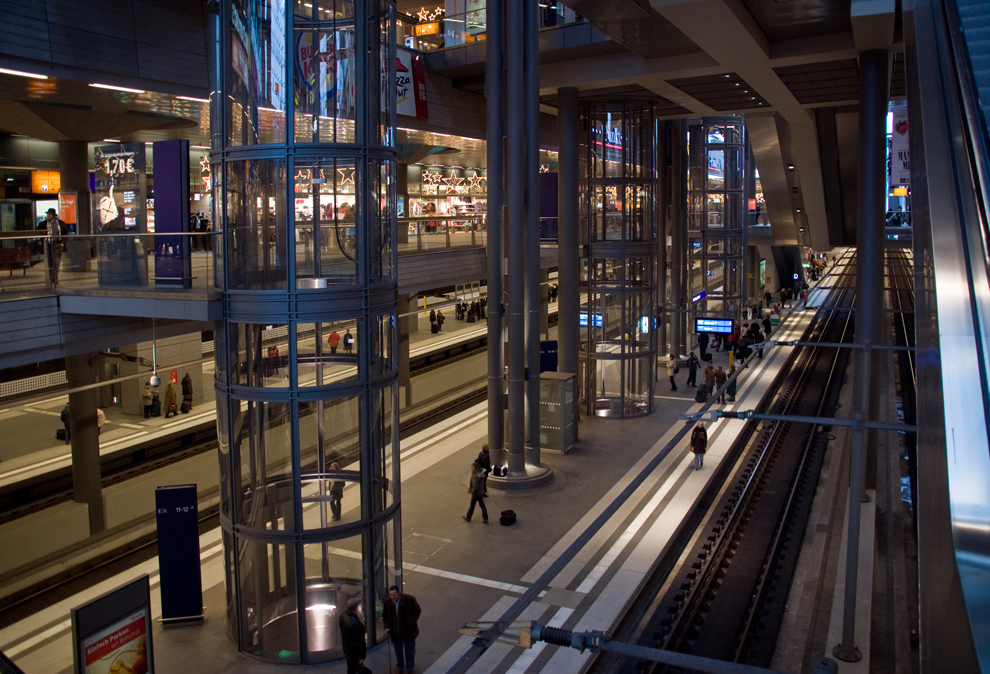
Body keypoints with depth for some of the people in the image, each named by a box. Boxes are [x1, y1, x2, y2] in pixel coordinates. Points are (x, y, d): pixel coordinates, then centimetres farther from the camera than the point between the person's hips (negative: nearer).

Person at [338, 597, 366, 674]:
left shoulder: (342, 615, -8)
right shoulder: (356, 623, -35)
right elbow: (358, 642, -25)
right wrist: (361, 657, -17)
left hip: (347, 649, 8)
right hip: (355, 653, -8)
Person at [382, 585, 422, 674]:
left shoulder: (409, 599, -21)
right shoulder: (387, 602, -14)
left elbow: (417, 611, -7)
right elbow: (385, 616, 2)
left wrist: (411, 622, -15)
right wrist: (387, 627, -10)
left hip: (408, 630, -2)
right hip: (395, 631, 2)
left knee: (409, 649, 15)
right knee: (398, 649, 18)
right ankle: (400, 667, 42)